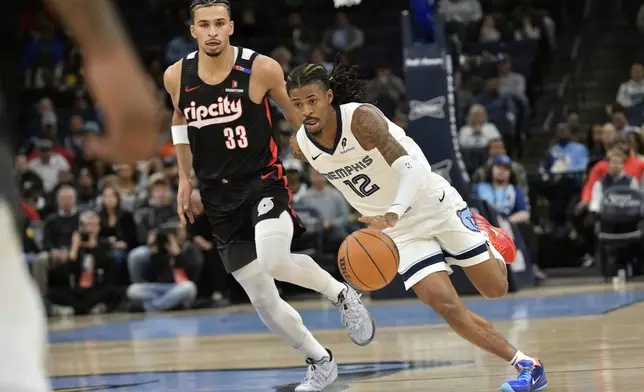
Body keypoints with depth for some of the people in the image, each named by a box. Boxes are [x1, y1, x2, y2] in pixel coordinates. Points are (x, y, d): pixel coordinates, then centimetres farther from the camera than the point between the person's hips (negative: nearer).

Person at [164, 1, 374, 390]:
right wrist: (185, 179, 18)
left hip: (264, 182, -4)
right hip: (219, 197, 4)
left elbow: (298, 113, 4)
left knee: (274, 261, -32)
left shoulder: (262, 69, -11)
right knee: (262, 299, 2)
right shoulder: (176, 77, -1)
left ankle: (342, 293, -4)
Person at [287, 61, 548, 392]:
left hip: (436, 204, -3)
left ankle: (485, 236, 38)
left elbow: (409, 166, -37)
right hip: (400, 231, 3)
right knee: (446, 306, -12)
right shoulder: (300, 146, -11)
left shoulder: (362, 118, -27)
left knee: (495, 289, 4)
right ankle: (525, 365, -2)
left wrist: (393, 212, -55)